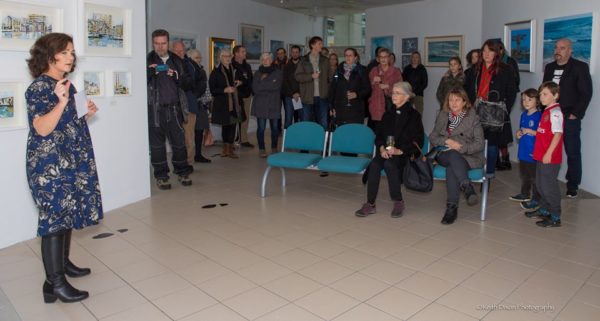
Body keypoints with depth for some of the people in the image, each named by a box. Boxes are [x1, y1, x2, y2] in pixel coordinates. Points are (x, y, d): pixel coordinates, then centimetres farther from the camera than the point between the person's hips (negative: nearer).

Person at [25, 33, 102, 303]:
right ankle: (54, 283, -1)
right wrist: (61, 102, -33)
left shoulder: (67, 84, 14)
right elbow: (42, 128, -22)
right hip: (49, 165, -9)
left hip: (71, 161, 9)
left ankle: (63, 262, 31)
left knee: (68, 212, 15)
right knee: (55, 216, -7)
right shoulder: (39, 87, -13)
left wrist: (87, 114, 6)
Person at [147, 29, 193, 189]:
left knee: (179, 141, 5)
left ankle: (182, 171, 21)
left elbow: (187, 84, 9)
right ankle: (161, 176, 15)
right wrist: (149, 72, -21)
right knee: (157, 143, 4)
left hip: (174, 108, 2)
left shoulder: (176, 61, 12)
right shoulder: (147, 61, 3)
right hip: (155, 109, -2)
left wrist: (176, 77, -10)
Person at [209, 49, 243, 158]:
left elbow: (246, 78, 26)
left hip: (235, 103, 4)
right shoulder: (216, 72, -2)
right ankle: (226, 148, 16)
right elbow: (212, 90, -6)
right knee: (225, 125, 2)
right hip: (222, 104, -4)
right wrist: (225, 90, -19)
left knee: (232, 126, 4)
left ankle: (229, 148, 14)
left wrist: (240, 82, 4)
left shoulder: (235, 71, 11)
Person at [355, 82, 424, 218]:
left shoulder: (414, 115, 1)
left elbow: (417, 141, -5)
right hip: (386, 152, 4)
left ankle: (398, 202, -18)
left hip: (405, 154, -4)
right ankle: (370, 204, -25)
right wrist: (382, 148, -8)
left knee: (389, 164, -35)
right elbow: (378, 135, 13)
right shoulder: (388, 114, 17)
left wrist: (400, 151, -18)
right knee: (374, 165, -28)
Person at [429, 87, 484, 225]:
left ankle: (452, 207, -37)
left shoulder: (472, 118, 6)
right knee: (453, 156, -36)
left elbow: (480, 144, -1)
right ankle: (467, 188, -42)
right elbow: (432, 137, 10)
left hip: (468, 156, -2)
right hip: (444, 155, 2)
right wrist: (446, 141, -10)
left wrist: (461, 147, -16)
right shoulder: (442, 116, 15)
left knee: (451, 168, -36)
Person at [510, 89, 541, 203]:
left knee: (534, 175, 1)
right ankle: (525, 194, 34)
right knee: (524, 174, 20)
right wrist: (519, 133, 2)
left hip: (533, 151, -8)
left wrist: (529, 131, -21)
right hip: (523, 150, 8)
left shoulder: (539, 116, -14)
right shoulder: (523, 115, 10)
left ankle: (536, 198, 12)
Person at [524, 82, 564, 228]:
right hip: (541, 156, 9)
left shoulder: (555, 112, -15)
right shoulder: (547, 111, 12)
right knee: (540, 184, 19)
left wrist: (549, 153, -22)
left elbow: (557, 134, -22)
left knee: (549, 186, -2)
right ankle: (544, 210, 34)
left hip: (550, 157, -9)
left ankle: (555, 217, 8)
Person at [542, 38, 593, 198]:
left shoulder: (580, 67, -4)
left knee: (573, 153, 4)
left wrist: (575, 114, -11)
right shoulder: (549, 67, 12)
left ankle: (573, 186, 15)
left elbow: (586, 93, -7)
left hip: (570, 118, -4)